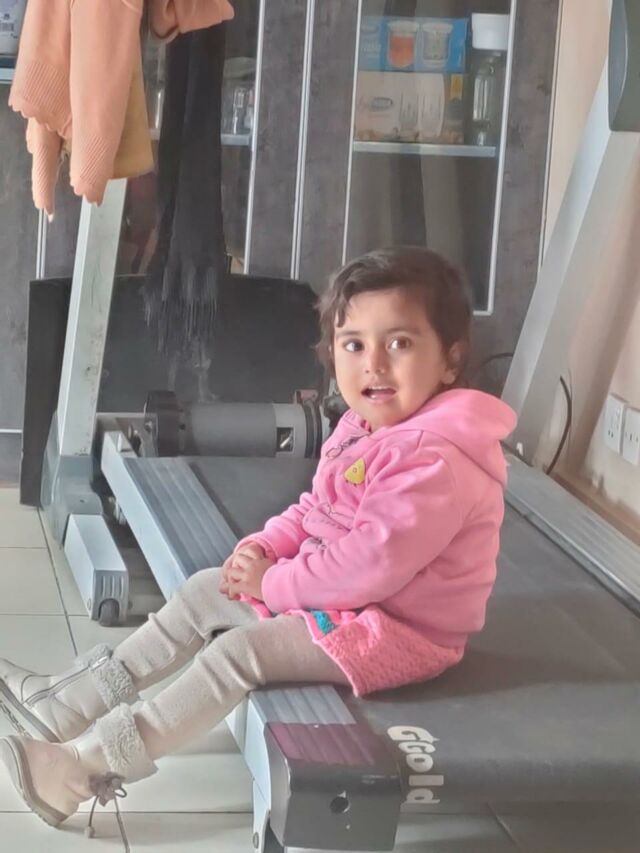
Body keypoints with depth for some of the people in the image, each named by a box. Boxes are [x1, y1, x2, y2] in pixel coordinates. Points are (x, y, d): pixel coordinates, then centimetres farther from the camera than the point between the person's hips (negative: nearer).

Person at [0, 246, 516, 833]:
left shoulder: (434, 461, -29)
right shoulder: (366, 429, 6)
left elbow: (372, 564, -32)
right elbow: (314, 510, 16)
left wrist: (274, 584, -20)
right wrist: (263, 547, -4)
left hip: (396, 627, -11)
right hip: (337, 593, 11)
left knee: (238, 651, -23)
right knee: (205, 593, 10)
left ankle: (86, 767, -21)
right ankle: (68, 704, 12)